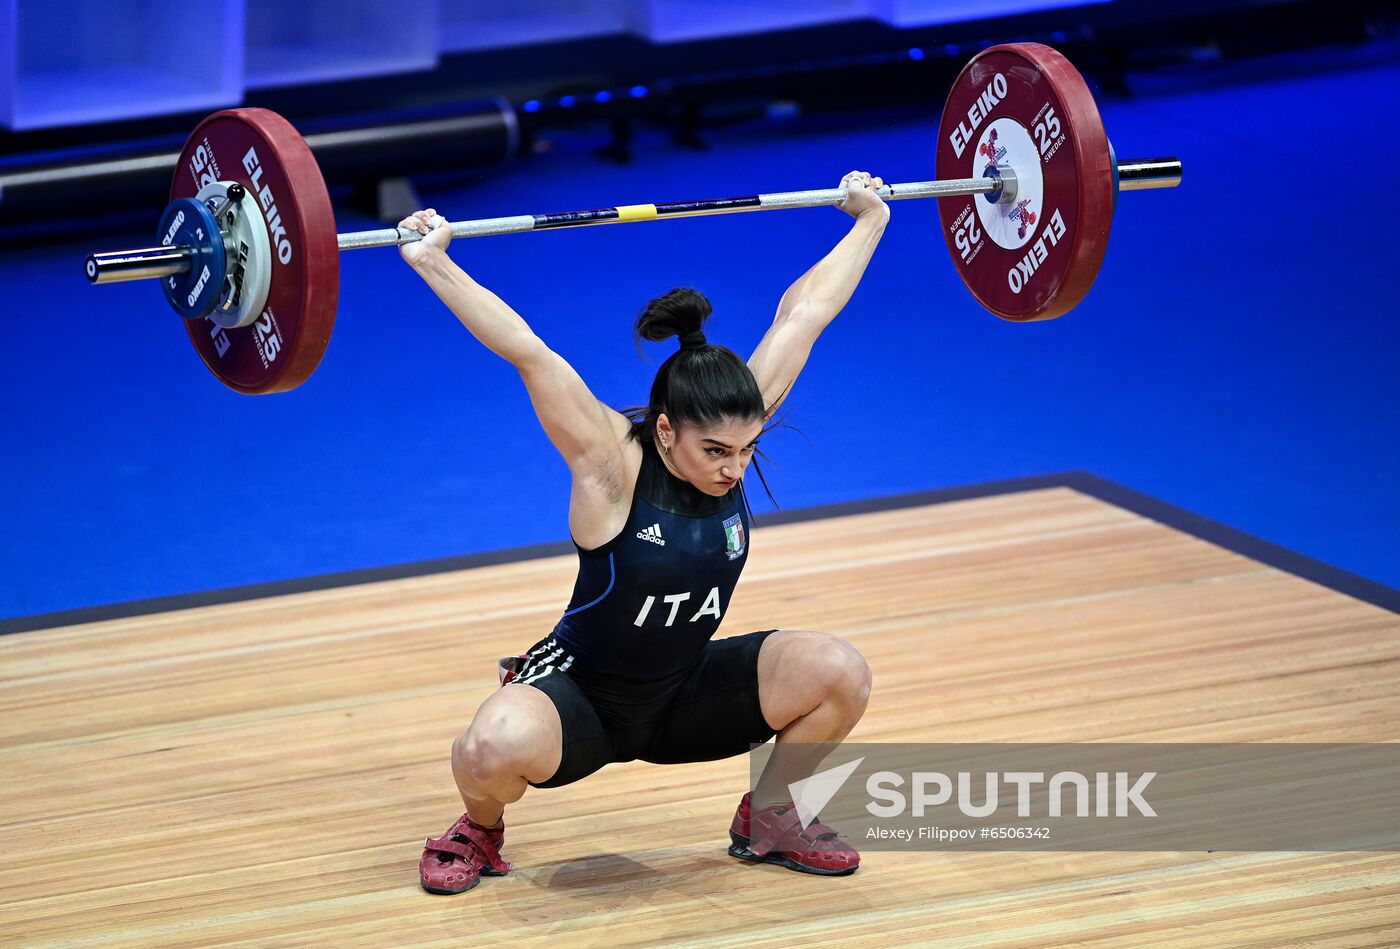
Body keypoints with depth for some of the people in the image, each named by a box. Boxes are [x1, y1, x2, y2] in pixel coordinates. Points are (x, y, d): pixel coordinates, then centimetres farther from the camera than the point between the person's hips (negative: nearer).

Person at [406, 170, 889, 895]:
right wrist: (432, 263, -38)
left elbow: (803, 313, -5)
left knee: (839, 673, -19)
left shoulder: (729, 427, -12)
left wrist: (869, 218, 1)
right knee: (498, 747, -38)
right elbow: (526, 352, -33)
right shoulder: (612, 466, -24)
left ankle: (768, 818, 9)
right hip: (582, 696, -5)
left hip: (686, 697, 5)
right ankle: (481, 829, 1)